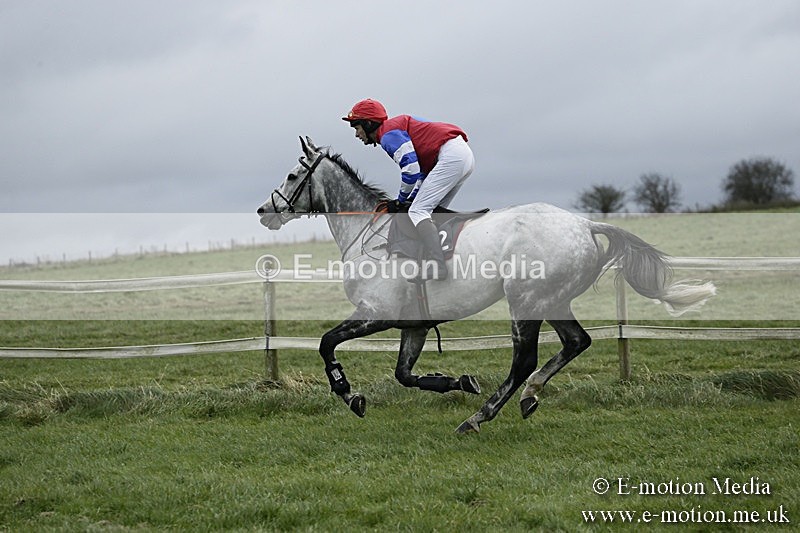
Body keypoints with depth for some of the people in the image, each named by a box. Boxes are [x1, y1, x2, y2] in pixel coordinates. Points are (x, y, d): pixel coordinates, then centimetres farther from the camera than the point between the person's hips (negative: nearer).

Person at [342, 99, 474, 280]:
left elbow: (411, 168, -15)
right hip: (466, 156, 11)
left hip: (451, 155, -11)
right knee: (434, 212, 17)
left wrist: (402, 199, -1)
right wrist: (412, 198, 17)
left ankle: (438, 266, -26)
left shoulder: (389, 133, -6)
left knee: (417, 211, -12)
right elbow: (424, 169, 24)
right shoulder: (399, 125, 25)